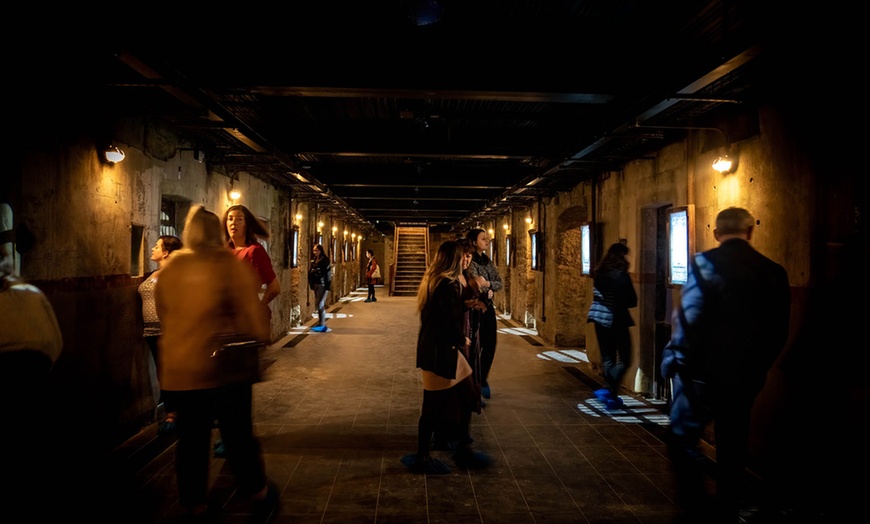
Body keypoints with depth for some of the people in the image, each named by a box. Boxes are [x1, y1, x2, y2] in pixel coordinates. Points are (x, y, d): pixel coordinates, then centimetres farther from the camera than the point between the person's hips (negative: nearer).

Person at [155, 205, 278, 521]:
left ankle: (195, 504, 27)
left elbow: (164, 315, 13)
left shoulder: (170, 268, 4)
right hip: (224, 368, -3)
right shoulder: (232, 265, -10)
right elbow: (251, 314, -12)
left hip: (177, 370, 3)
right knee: (238, 436, 11)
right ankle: (259, 497, 26)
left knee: (191, 439, 15)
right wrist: (261, 339, 5)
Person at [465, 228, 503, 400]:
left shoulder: (487, 261, 11)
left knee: (490, 346, 10)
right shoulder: (469, 262, -14)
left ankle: (483, 380, 28)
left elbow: (500, 283, 6)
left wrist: (488, 284, -11)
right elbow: (476, 286, -22)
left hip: (488, 308, 7)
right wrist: (488, 290, -7)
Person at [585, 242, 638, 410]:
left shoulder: (599, 273, 5)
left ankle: (611, 395, 17)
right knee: (624, 359, 4)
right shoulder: (621, 275, -14)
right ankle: (610, 390, -9)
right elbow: (632, 301, -10)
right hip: (616, 319, -6)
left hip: (599, 317, 6)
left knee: (607, 358, 13)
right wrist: (622, 303, 9)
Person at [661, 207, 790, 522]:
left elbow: (688, 319, -20)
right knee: (733, 446, 18)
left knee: (683, 439, 9)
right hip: (747, 376, 6)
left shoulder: (705, 264, -13)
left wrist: (674, 361, -9)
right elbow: (779, 331, 8)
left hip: (704, 372, -5)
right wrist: (758, 366, 20)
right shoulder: (774, 271, 3)